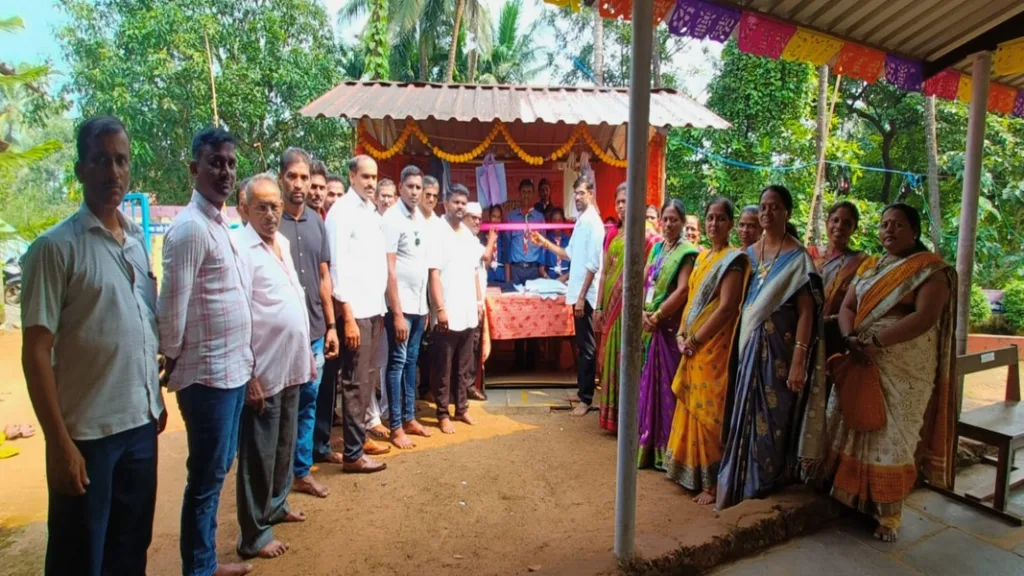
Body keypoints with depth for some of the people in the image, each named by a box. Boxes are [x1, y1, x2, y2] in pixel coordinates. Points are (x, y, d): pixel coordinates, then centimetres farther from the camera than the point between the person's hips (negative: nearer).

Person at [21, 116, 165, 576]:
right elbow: (36, 354, -13)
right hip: (87, 432, -5)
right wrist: (59, 442, -14)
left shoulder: (138, 240, 6)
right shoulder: (55, 248, -12)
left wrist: (156, 399, 13)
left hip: (140, 423, 5)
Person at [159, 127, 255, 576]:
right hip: (207, 374, -9)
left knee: (218, 470, 18)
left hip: (232, 369, 9)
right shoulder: (190, 227, -16)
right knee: (206, 477, 4)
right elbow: (172, 305, -16)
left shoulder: (220, 223, 12)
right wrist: (171, 362, -5)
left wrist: (245, 356, 13)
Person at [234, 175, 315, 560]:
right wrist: (248, 374, -19)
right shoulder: (242, 250, -15)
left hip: (291, 366, 8)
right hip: (263, 371, -8)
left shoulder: (282, 244, 11)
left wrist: (307, 353, 17)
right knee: (259, 453, 4)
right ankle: (254, 534, 18)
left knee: (285, 445, 21)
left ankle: (276, 505, 39)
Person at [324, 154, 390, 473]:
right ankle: (353, 454, 8)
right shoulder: (342, 211, -10)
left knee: (368, 379, 16)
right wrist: (348, 317, -18)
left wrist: (381, 306, 11)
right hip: (355, 310, -8)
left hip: (374, 308, 8)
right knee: (356, 382, -2)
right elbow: (337, 267, -15)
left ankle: (361, 436, 29)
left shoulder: (372, 211, 14)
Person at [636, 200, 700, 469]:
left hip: (670, 328, -7)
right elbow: (642, 283, 9)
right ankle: (647, 443, 23)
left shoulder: (688, 252, -8)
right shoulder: (657, 248, 13)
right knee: (647, 383, 11)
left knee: (666, 385, -1)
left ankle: (665, 450, 10)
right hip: (649, 326, 7)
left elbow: (683, 291, -18)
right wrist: (642, 314, -5)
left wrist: (656, 316, -14)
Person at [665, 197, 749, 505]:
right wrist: (682, 335, 2)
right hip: (693, 346, 8)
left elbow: (726, 307, -18)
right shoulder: (702, 257, 14)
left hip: (714, 345, -8)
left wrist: (695, 339, -14)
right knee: (691, 408, 13)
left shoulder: (733, 259, -10)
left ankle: (712, 482, 9)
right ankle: (692, 473, 27)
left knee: (709, 411, -3)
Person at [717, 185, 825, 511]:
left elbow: (806, 312, -11)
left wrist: (798, 361, -17)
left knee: (771, 419, 2)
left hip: (777, 348, -5)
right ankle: (739, 485, 23)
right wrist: (739, 345, 5)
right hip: (748, 346, 5)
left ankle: (765, 488, 18)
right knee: (745, 416, 9)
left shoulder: (797, 257, -6)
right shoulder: (750, 253, 10)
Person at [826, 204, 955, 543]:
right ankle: (852, 499, 19)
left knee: (892, 435, 1)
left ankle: (889, 512, 15)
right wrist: (852, 338, -14)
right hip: (861, 362, 5)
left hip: (905, 367, -5)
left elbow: (925, 318, -18)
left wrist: (875, 341, -22)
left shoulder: (931, 269, -5)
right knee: (856, 430, 7)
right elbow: (847, 307, 6)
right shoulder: (868, 267, 13)